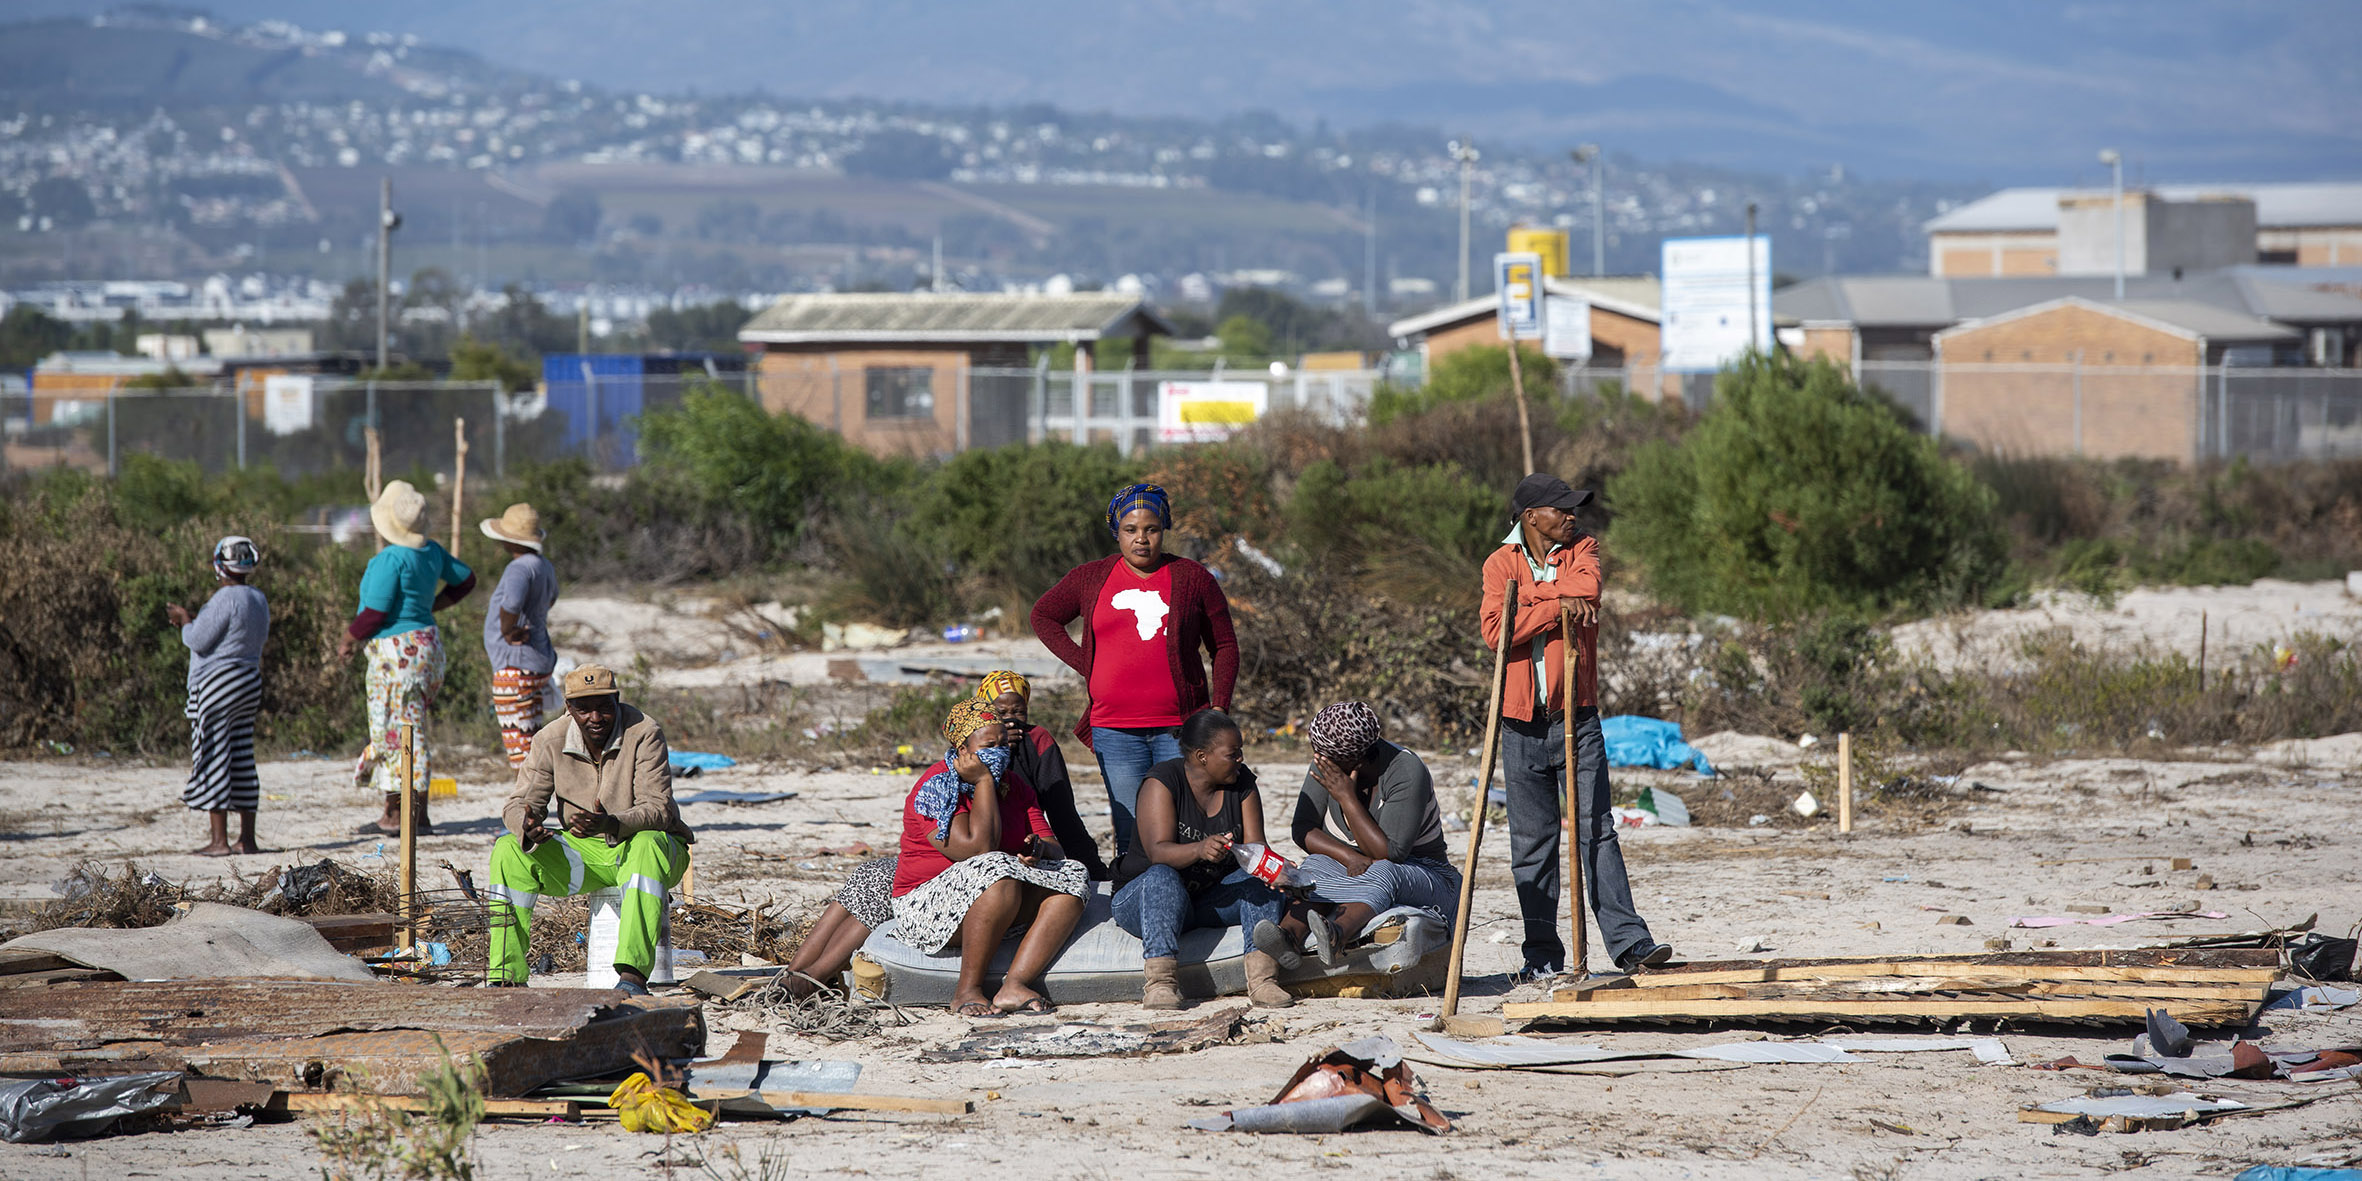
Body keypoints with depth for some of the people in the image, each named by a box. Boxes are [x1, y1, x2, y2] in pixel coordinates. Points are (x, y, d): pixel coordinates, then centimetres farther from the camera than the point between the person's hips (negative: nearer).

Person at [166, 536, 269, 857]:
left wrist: (185, 620, 3)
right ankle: (246, 838, 10)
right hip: (249, 683, 9)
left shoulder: (225, 599, -18)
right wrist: (192, 621, 23)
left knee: (214, 760, -4)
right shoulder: (258, 600, 11)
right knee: (242, 758, 10)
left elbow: (199, 641, -17)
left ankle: (219, 840, -6)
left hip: (217, 684, -9)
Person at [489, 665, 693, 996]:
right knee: (509, 851, -19)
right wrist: (527, 825, -32)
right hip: (584, 855, 4)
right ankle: (507, 976, -21)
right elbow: (519, 804, -5)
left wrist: (612, 824, -44)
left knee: (649, 845, -40)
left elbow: (659, 809, -24)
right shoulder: (551, 741, -7)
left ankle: (633, 975, -49)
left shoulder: (644, 734, -18)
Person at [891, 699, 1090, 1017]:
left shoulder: (1015, 785, 10)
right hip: (930, 904, -7)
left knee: (1072, 878, -15)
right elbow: (977, 849, -25)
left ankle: (1015, 985, -29)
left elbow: (1055, 848, 5)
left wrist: (1041, 849, -21)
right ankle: (968, 989, -27)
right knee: (1000, 873, -35)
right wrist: (983, 781, -17)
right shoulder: (936, 788, -13)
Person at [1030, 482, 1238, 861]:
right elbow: (1043, 616, 23)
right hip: (1115, 729, 1)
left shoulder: (1192, 578, 6)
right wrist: (1083, 665, 9)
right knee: (1130, 837, 0)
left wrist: (1219, 708, -3)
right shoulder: (1090, 579, 9)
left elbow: (1225, 646, 10)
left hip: (1179, 729, -1)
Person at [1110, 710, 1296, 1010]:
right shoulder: (1163, 781, -14)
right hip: (1143, 897, -4)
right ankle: (1160, 982, -49)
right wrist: (1199, 850, -47)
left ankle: (1262, 975, -37)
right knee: (1162, 877, -36)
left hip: (1213, 900, 4)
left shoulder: (1241, 783, 2)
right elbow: (1158, 852, -26)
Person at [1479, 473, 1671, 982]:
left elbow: (1588, 588, -17)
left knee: (1596, 829, -6)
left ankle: (1628, 941, -9)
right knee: (1532, 843, 3)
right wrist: (1557, 604, -16)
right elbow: (1495, 629, -12)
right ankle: (1543, 954, 9)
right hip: (1522, 724, 0)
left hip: (1577, 718, 0)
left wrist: (1525, 593, -11)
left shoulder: (1582, 549, 7)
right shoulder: (1501, 564, 5)